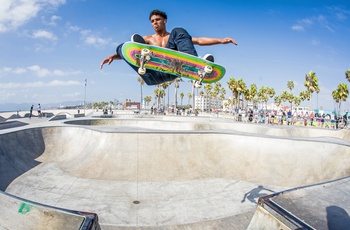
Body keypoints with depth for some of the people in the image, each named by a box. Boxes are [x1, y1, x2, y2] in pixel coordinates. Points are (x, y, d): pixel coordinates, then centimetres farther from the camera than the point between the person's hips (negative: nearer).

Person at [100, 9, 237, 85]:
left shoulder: (176, 36, 26)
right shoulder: (147, 39, 30)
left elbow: (199, 40, 14)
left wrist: (221, 41, 2)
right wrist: (113, 56, -1)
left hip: (172, 70, -1)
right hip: (153, 76, 1)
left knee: (178, 32, -11)